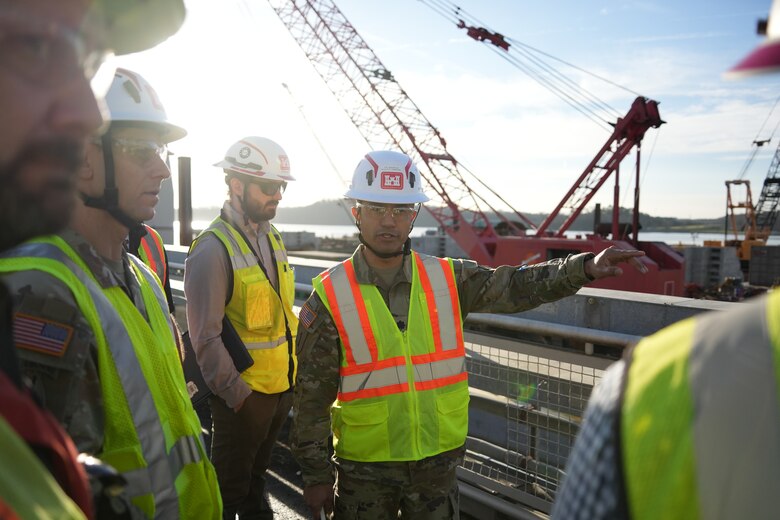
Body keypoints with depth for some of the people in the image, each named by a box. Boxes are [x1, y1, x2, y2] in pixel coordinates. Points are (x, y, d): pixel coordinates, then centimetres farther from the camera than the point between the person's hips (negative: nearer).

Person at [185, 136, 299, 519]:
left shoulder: (272, 238, 7)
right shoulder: (213, 249, -18)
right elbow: (205, 337, -19)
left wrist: (291, 376, 12)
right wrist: (236, 394, -17)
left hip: (281, 387, 7)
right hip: (243, 393, -7)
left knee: (256, 473, 25)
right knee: (229, 487, 12)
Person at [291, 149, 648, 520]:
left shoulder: (448, 279, -4)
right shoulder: (329, 297, -11)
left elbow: (515, 286, -8)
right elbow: (312, 397, -7)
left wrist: (586, 267, -24)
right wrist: (315, 475, -4)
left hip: (438, 461, 2)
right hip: (364, 467, -2)